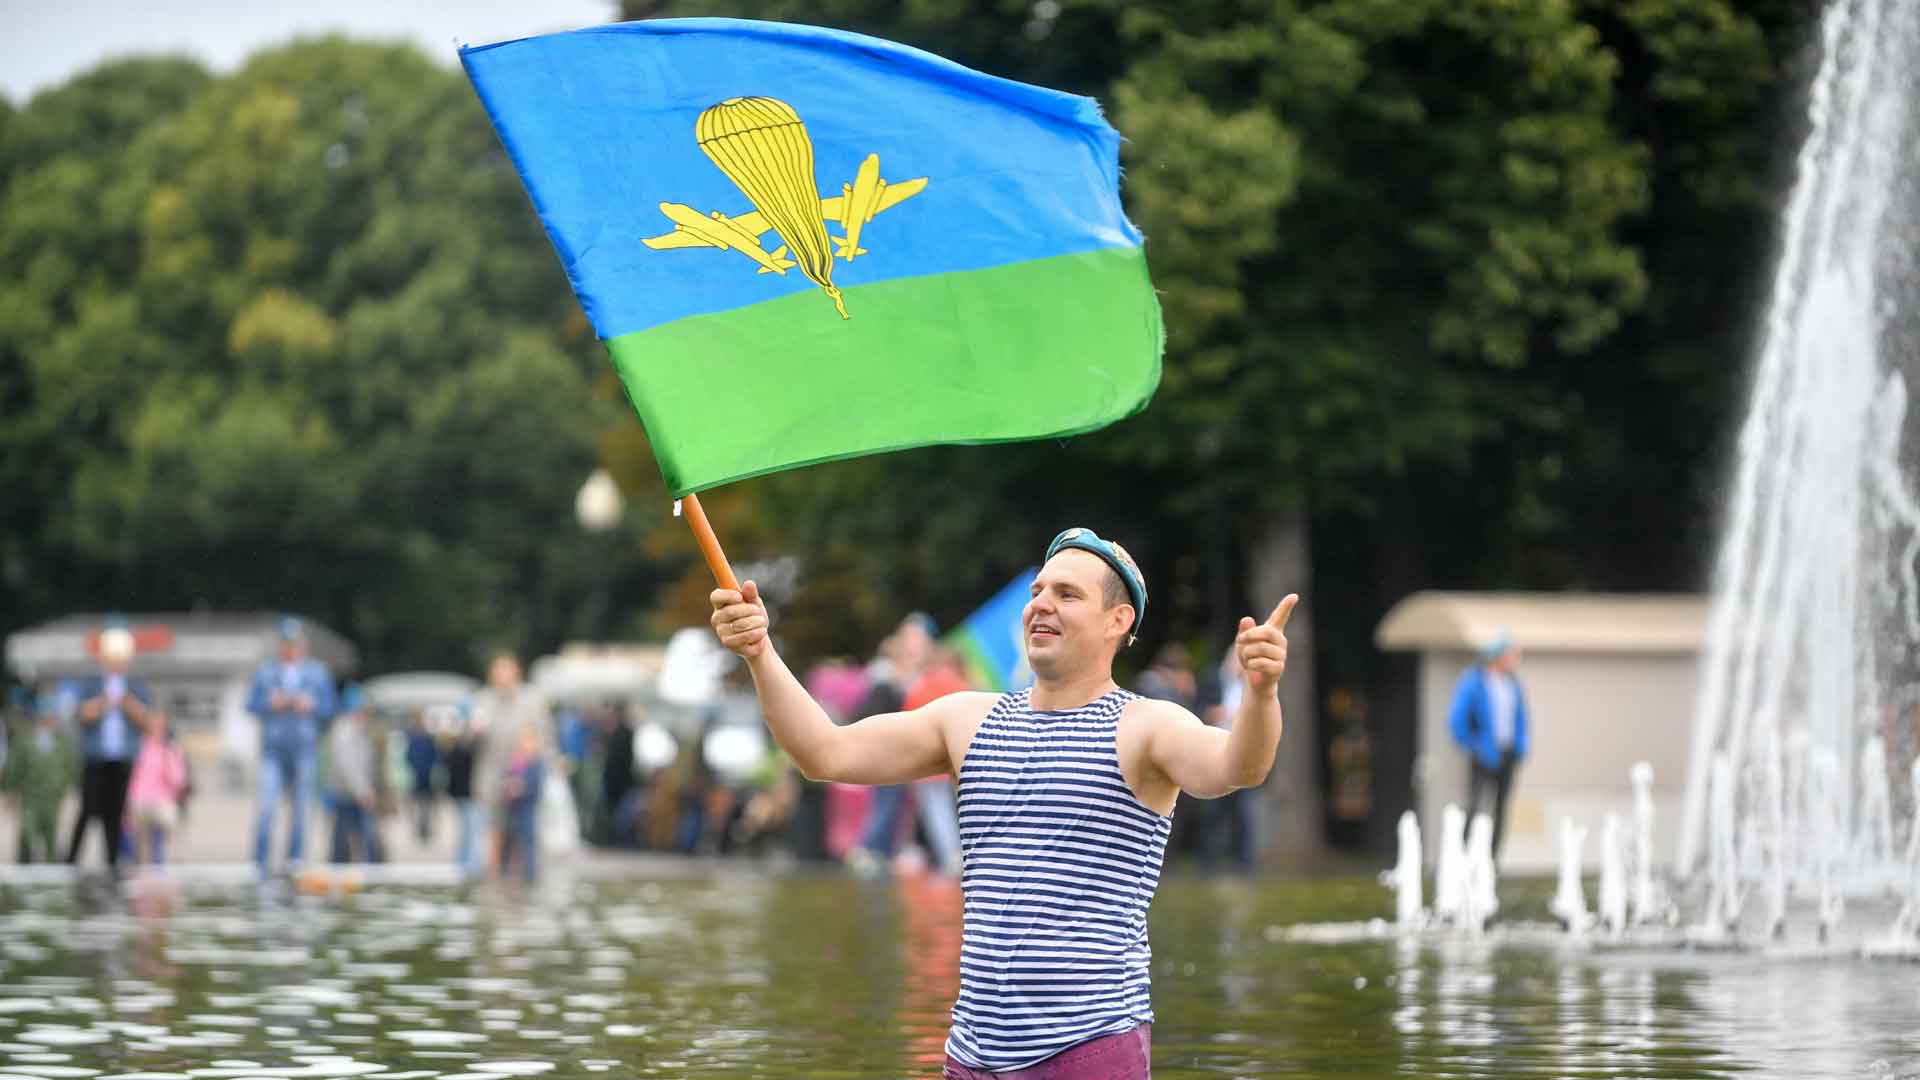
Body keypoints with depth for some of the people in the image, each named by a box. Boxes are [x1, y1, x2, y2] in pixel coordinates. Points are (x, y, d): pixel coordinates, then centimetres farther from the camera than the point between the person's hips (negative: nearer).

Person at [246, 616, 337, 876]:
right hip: (273, 746, -1)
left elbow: (328, 709, 8)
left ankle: (295, 863, 6)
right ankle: (260, 864, -12)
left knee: (300, 808, 0)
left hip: (305, 747, 1)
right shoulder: (264, 672, 11)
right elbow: (251, 705, 6)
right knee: (267, 806, -12)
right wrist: (271, 703, -12)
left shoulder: (319, 673, 11)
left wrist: (309, 705, -10)